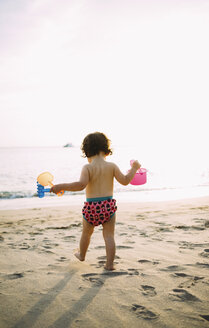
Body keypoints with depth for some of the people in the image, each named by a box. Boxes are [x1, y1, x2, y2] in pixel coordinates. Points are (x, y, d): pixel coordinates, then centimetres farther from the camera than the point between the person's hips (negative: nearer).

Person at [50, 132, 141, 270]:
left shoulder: (87, 168, -9)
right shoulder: (112, 166, -2)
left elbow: (81, 184, -23)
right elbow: (125, 181, -3)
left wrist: (61, 187, -19)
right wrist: (134, 168, 11)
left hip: (91, 206, 0)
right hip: (109, 204, 1)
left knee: (86, 233, 22)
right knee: (109, 235, 7)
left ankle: (82, 255, 44)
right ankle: (109, 263, 5)